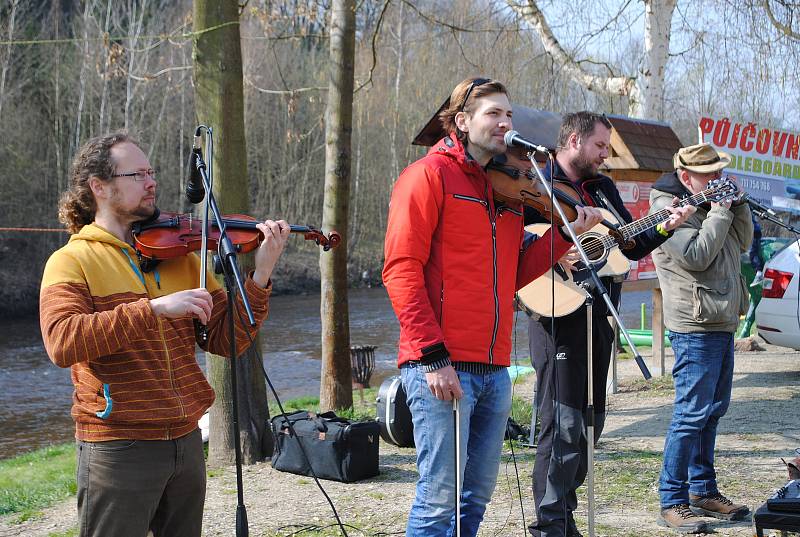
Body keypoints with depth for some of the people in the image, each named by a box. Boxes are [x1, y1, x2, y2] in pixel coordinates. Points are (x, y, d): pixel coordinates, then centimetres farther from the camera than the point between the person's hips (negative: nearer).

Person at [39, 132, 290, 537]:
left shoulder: (178, 255, 9)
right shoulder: (72, 261, -6)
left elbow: (226, 339, 5)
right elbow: (61, 343, -23)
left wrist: (261, 274, -8)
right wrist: (154, 308, -28)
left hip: (186, 441, 5)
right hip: (119, 449, -5)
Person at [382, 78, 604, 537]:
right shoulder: (431, 175, -4)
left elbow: (512, 274, 16)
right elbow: (402, 270, -11)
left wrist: (566, 233, 5)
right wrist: (432, 356, -17)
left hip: (494, 370, 7)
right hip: (442, 369, -7)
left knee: (477, 495, 13)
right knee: (441, 497, -5)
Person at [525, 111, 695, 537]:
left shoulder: (604, 188, 18)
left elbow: (631, 247, 21)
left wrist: (664, 227, 5)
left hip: (598, 315, 8)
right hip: (558, 314, -8)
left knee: (590, 421, 12)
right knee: (564, 422, -10)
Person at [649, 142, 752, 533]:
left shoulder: (707, 204, 17)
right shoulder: (667, 208, -10)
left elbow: (742, 243, 20)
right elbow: (697, 255, -20)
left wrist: (738, 205, 7)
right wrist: (721, 211, -13)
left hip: (722, 325, 9)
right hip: (695, 328, -9)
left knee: (713, 411, 13)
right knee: (691, 414, -10)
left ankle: (702, 490, 22)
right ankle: (672, 503, -6)